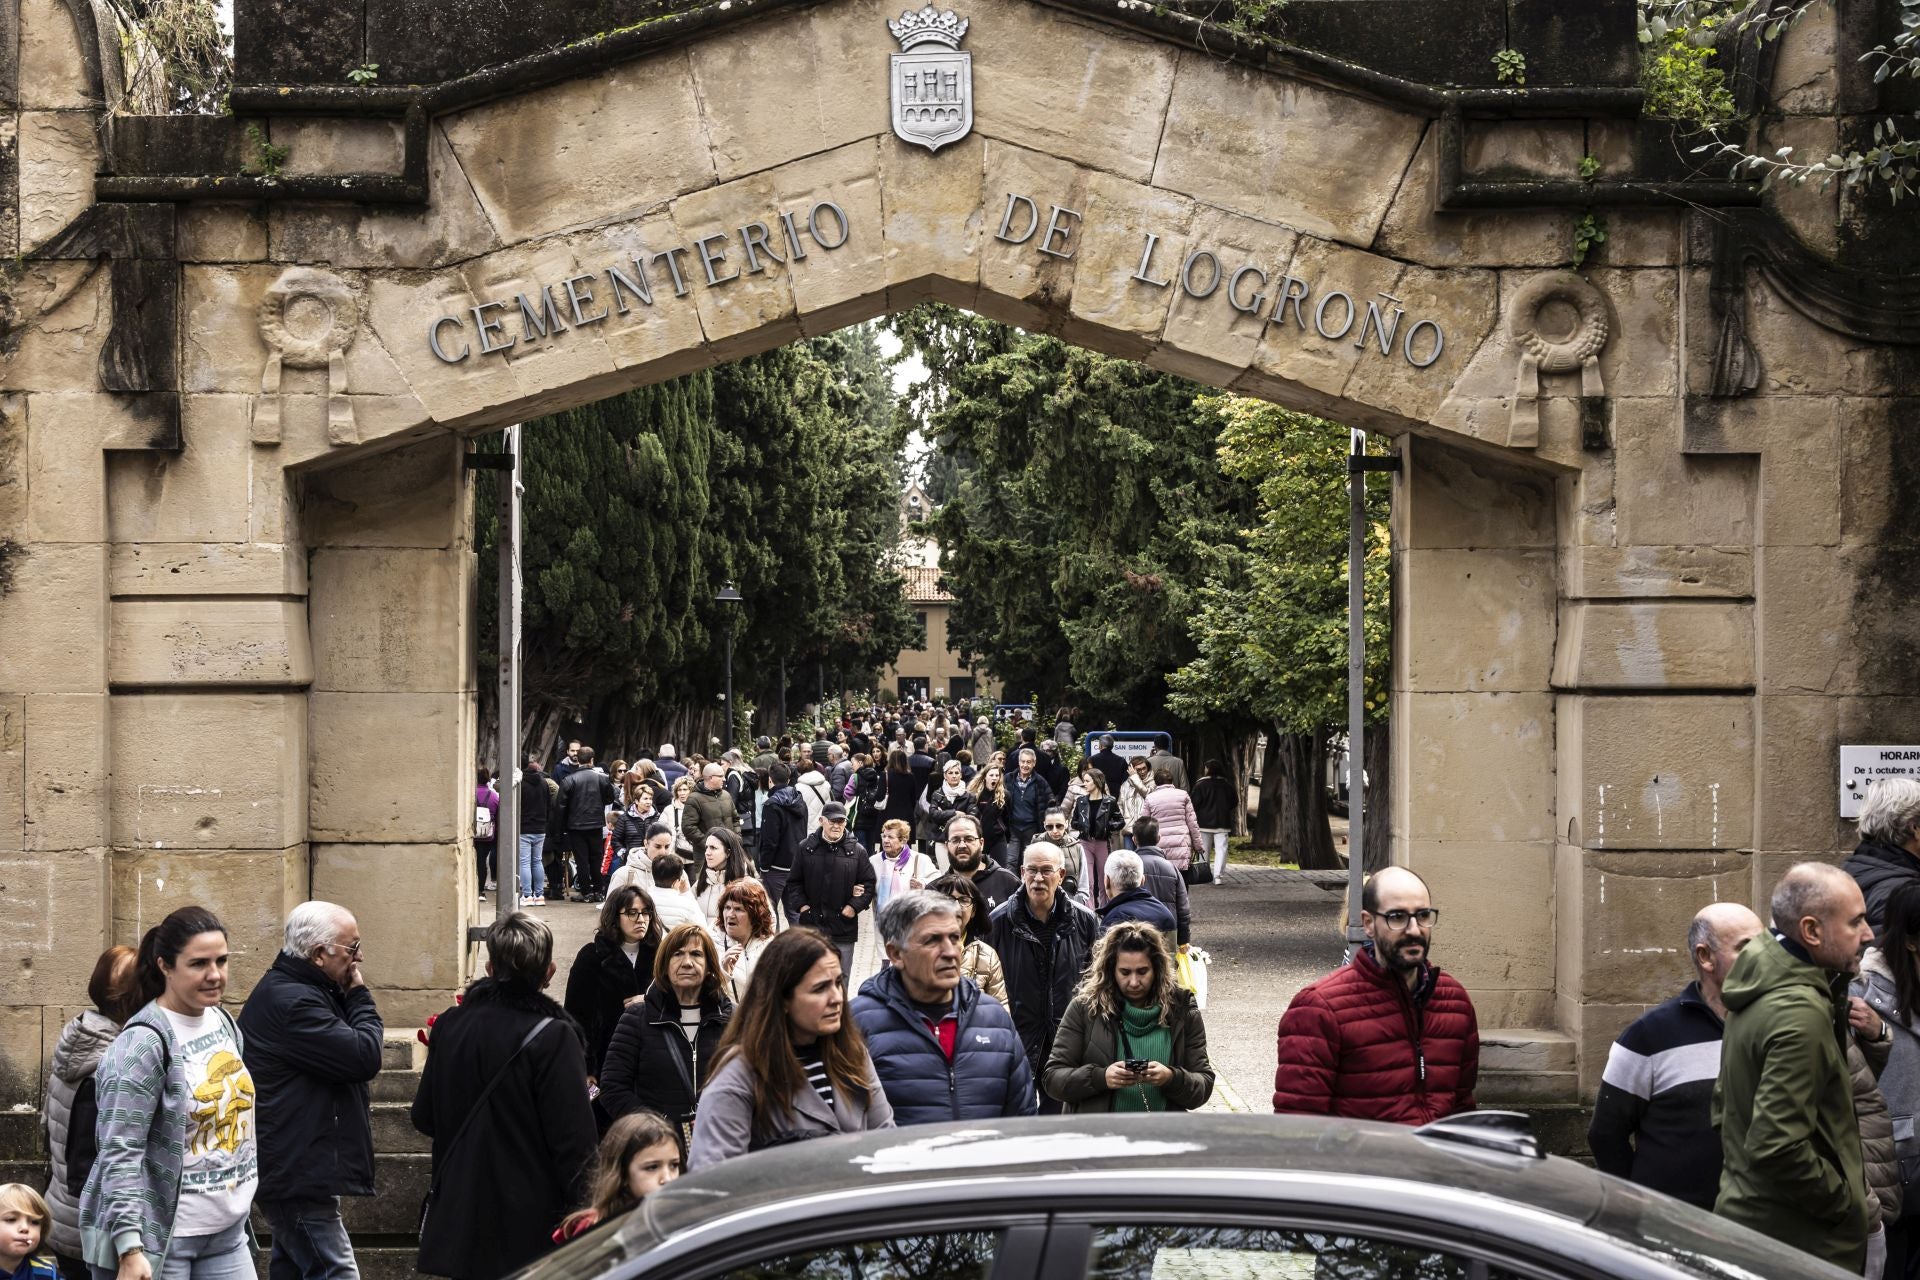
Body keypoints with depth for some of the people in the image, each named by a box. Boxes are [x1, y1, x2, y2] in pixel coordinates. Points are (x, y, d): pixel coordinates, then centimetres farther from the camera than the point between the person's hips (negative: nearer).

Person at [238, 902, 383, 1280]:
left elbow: (345, 1053, 21)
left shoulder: (285, 991, 15)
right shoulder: (291, 1002, -20)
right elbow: (363, 1056, -23)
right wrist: (360, 996, -9)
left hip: (294, 1171, 11)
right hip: (299, 1175, -11)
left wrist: (352, 999, 5)